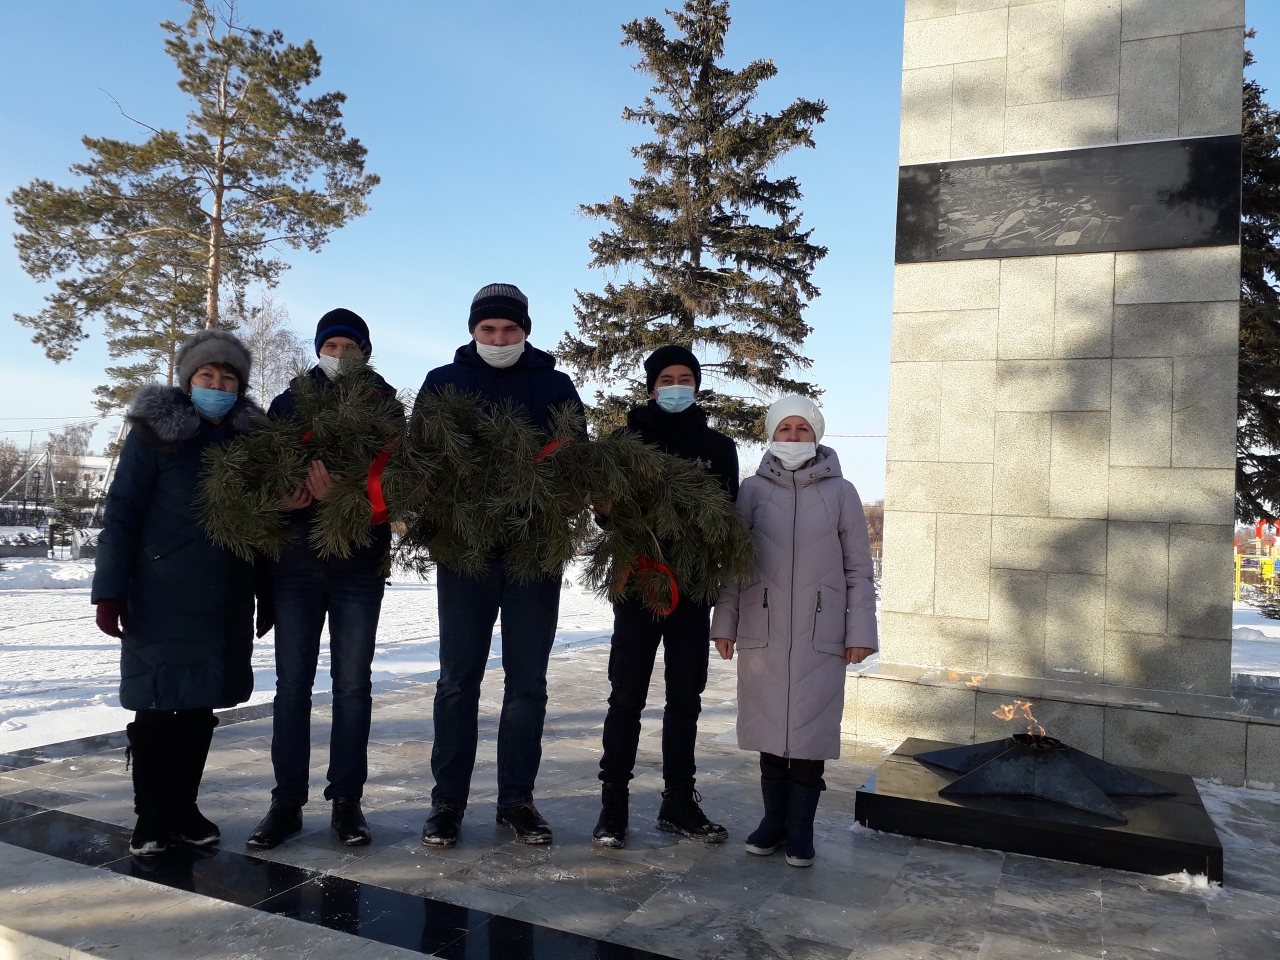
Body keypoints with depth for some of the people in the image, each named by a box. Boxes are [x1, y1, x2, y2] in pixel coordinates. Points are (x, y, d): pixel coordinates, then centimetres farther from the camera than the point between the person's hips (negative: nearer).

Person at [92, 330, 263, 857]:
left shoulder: (249, 437, 10)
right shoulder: (155, 432, -2)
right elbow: (122, 512, -5)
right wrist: (110, 591, -12)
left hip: (224, 597, 4)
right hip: (161, 593, -4)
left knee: (200, 704, 10)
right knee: (156, 702, 2)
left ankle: (184, 808, 23)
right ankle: (152, 817, 15)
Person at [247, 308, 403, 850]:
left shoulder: (385, 406, 6)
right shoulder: (287, 404, 10)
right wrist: (283, 495, -18)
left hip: (360, 565, -1)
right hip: (296, 562, 1)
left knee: (353, 683, 4)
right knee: (292, 683, 4)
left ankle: (347, 800, 14)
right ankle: (287, 802, 14)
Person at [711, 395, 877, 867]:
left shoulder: (840, 492, 3)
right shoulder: (753, 490, 5)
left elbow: (859, 568, 4)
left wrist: (860, 631, 0)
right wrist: (725, 623, 4)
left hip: (820, 634, -1)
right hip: (762, 633, 1)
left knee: (811, 729, 2)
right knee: (770, 727, 8)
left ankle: (800, 829, 16)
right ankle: (773, 820, 23)